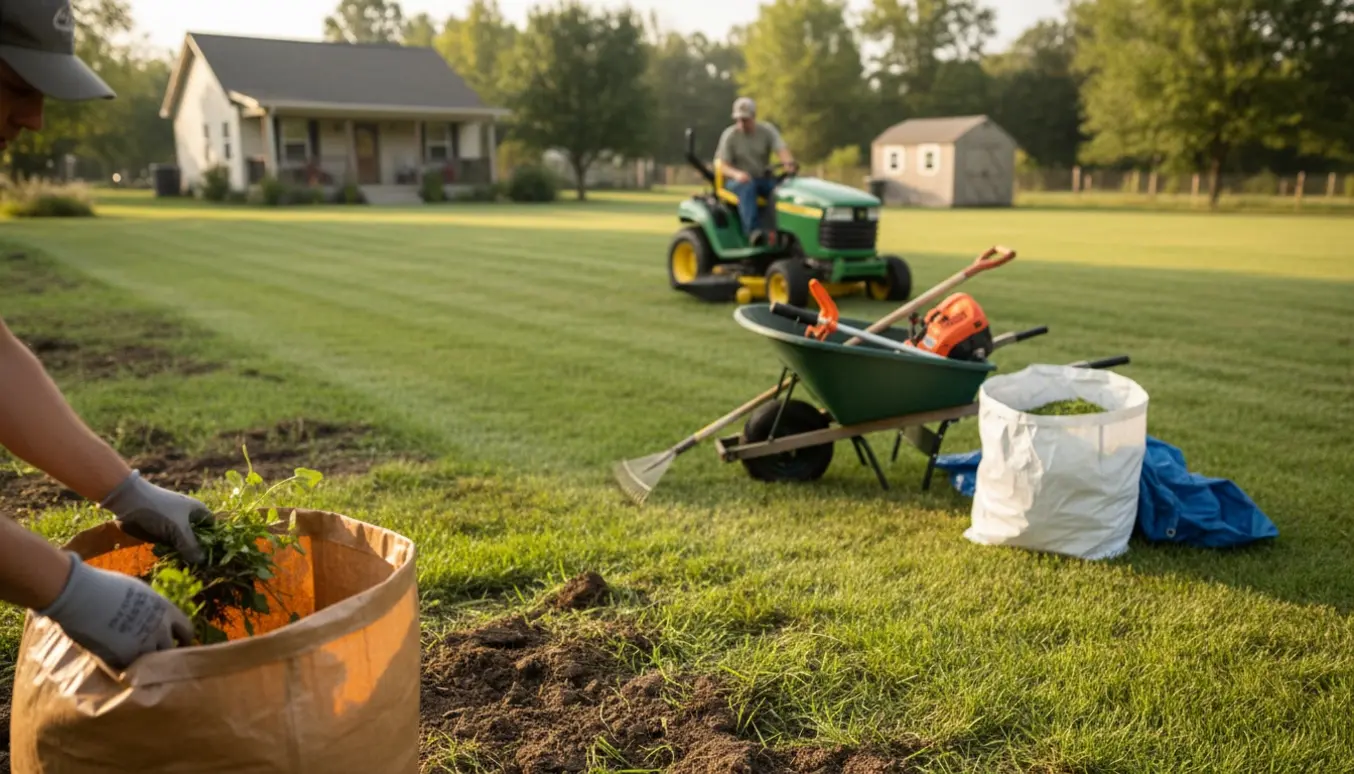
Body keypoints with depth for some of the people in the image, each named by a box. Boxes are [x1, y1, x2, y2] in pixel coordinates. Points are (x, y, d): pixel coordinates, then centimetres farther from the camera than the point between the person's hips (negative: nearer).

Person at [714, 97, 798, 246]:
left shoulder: (767, 130, 2)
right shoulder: (729, 136, -2)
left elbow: (782, 149, -14)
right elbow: (723, 166, -8)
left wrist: (789, 163, -38)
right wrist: (736, 174, -31)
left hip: (763, 178, 2)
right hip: (737, 180, -2)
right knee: (748, 187, -38)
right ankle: (752, 231, -48)